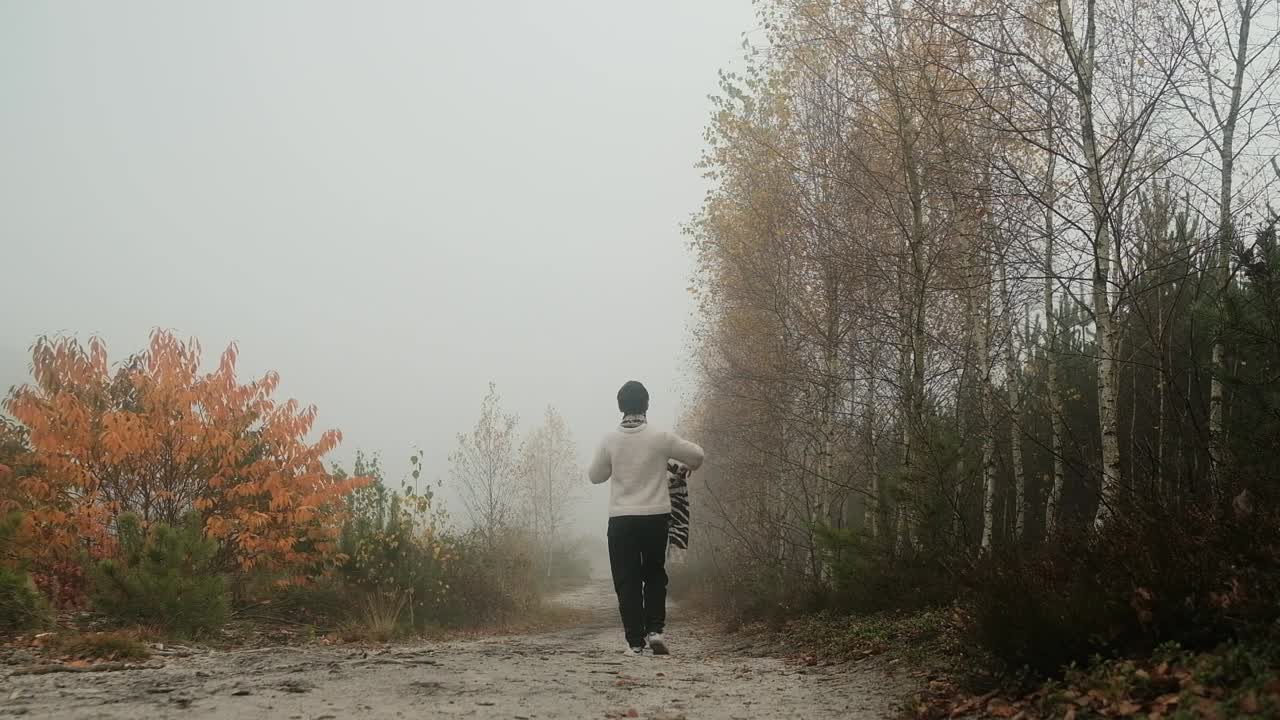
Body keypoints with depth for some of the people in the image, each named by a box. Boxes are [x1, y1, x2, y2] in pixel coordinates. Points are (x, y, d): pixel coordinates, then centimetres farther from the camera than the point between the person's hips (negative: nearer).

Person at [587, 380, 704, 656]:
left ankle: (635, 641, 2)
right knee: (655, 575, 17)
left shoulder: (610, 440, -3)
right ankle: (655, 629, 4)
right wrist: (689, 467, 26)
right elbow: (696, 455, 4)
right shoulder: (660, 437, -6)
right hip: (656, 517, 0)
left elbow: (594, 476, 8)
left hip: (621, 519, 0)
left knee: (627, 581, 4)